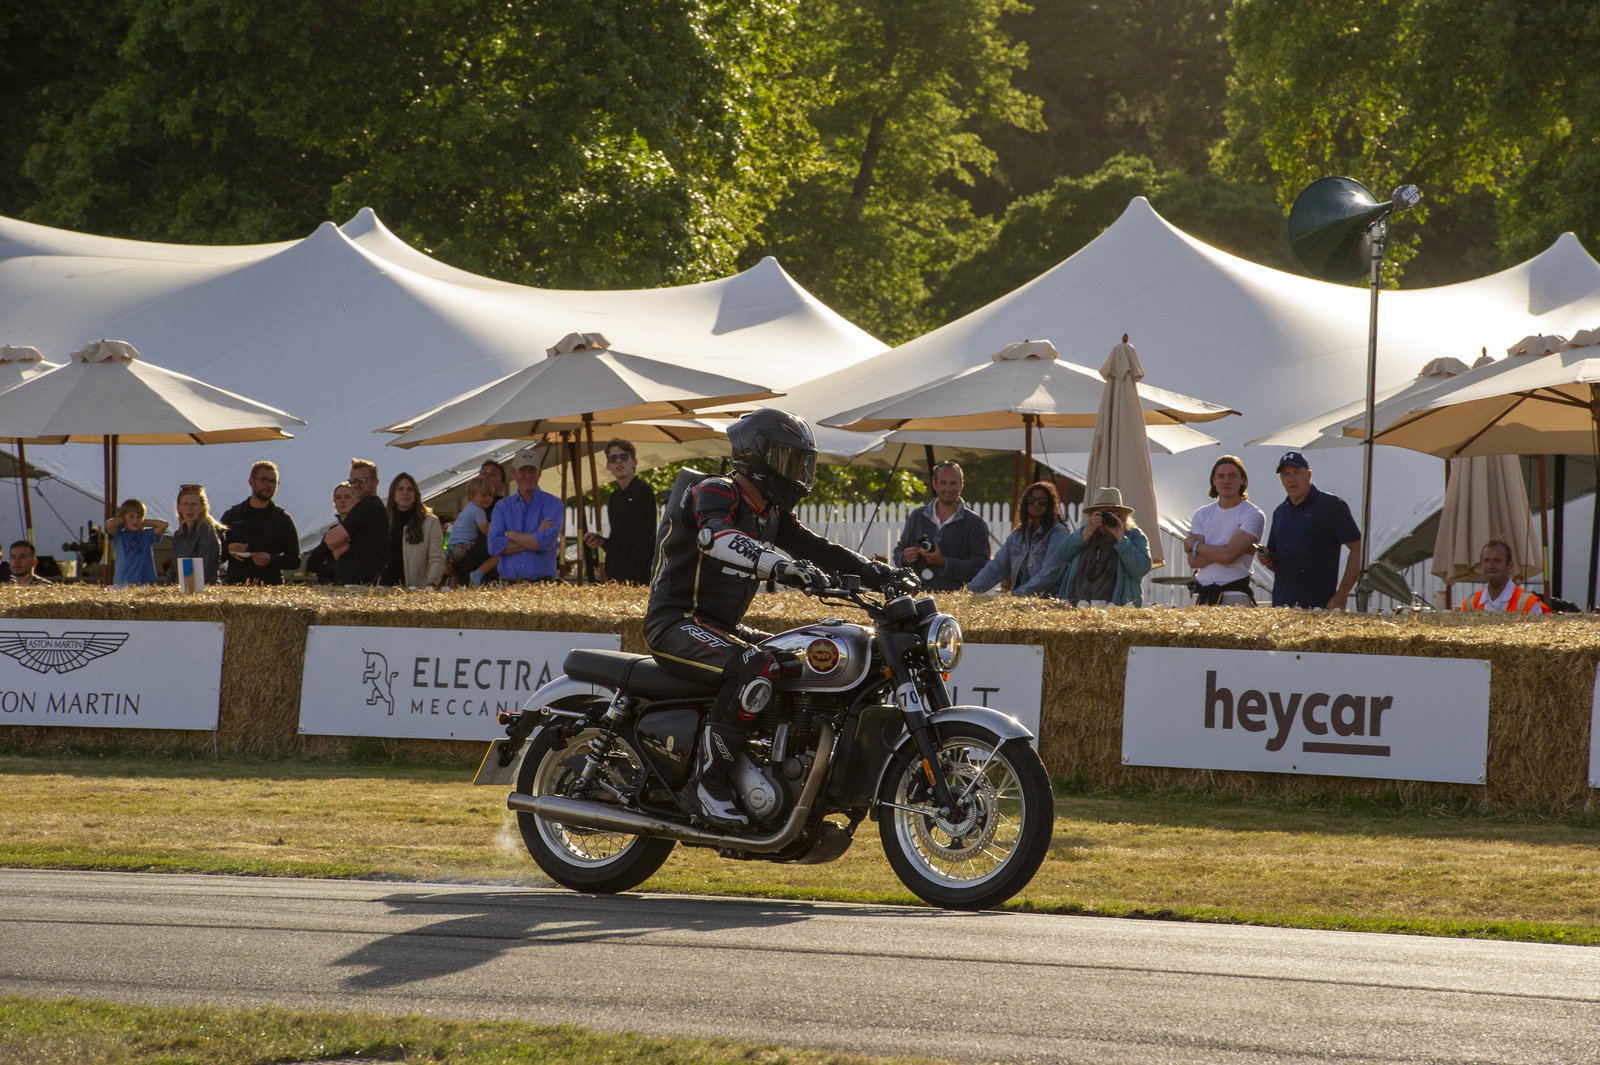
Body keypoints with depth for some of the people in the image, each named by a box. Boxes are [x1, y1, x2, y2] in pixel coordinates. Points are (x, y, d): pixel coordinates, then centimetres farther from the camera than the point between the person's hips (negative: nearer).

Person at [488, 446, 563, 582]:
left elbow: (546, 542, -11)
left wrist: (510, 534, -1)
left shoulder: (552, 504, 4)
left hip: (541, 583, -2)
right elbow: (494, 546, 0)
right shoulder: (502, 506, 13)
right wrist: (534, 539, -5)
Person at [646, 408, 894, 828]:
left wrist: (870, 570, -6)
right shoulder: (714, 494, -14)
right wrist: (778, 564, -50)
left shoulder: (772, 513, 15)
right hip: (677, 623, -10)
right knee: (756, 667, -34)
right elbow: (717, 537, -34)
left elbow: (812, 546, 12)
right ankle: (711, 781, -29)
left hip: (724, 628, 10)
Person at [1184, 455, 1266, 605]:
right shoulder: (1202, 515, 14)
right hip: (1202, 595, 4)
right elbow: (1193, 561, 2)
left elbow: (1228, 555, -12)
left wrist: (1194, 545, 2)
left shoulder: (1253, 515, -2)